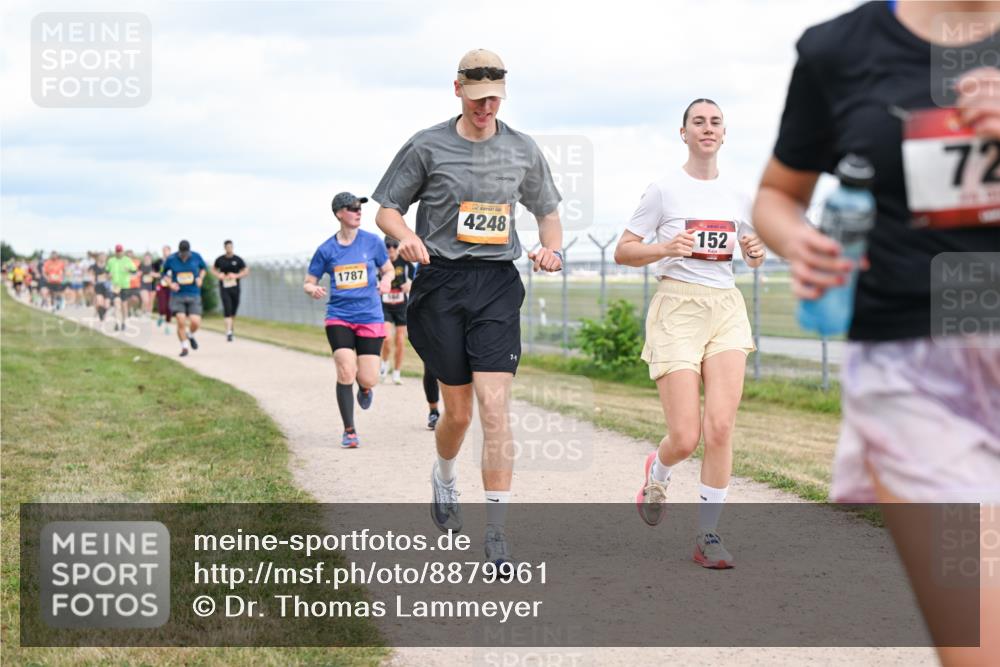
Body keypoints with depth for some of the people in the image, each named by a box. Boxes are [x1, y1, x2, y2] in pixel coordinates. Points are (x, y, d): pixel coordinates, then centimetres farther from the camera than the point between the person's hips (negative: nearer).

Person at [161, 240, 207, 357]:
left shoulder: (196, 257, -3)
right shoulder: (171, 259, -6)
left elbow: (203, 267, 16)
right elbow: (165, 273, 10)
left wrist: (200, 278, -3)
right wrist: (170, 284, -7)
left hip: (194, 295, 1)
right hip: (178, 295, -1)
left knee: (196, 323, -9)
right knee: (181, 322, -12)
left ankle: (190, 335, 25)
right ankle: (184, 347, 5)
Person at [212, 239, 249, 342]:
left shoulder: (238, 259, 0)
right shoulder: (220, 259, 2)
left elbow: (246, 271, 1)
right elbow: (213, 269, 18)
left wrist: (236, 276, -14)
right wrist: (218, 275, -4)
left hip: (235, 287, 1)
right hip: (224, 288, -1)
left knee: (234, 310, 11)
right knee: (227, 309, -14)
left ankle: (230, 326, 38)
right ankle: (229, 332, -20)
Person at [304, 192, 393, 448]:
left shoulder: (372, 242, 1)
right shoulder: (326, 250, 1)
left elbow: (388, 269, 14)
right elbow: (308, 282, 8)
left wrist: (385, 280, -10)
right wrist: (312, 289, -16)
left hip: (370, 317, 1)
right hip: (339, 317, 0)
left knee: (368, 379, -4)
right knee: (346, 372, -16)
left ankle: (364, 388, 37)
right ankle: (349, 431, 0)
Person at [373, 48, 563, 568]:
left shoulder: (523, 150, 9)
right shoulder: (427, 146, 2)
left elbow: (547, 210, 22)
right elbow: (385, 208, 6)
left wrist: (551, 248, 2)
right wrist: (406, 236, -15)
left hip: (498, 283, 1)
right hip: (441, 281, -1)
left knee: (495, 407, -12)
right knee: (458, 412, 5)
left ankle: (497, 534, -8)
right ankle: (443, 476, 41)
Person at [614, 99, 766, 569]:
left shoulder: (736, 196, 12)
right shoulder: (665, 189, -1)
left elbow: (751, 257, 25)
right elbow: (622, 251, 0)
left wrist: (756, 252, 2)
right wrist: (665, 248, -17)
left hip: (726, 307, 4)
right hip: (676, 306, -4)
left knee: (720, 426, -11)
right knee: (685, 438, -9)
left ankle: (707, 535, 0)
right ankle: (656, 472, 28)